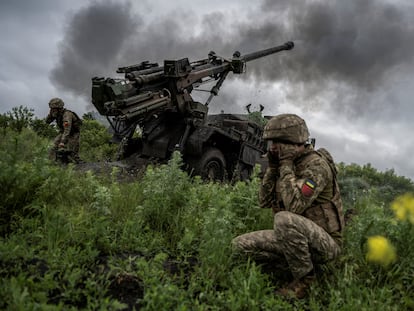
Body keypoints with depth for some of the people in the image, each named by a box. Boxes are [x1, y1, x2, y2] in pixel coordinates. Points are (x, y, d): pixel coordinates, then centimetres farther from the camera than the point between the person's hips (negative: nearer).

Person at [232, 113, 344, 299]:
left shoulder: (316, 164, -19)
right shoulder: (287, 164, 6)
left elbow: (294, 206, -32)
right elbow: (264, 201, 3)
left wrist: (286, 165, -24)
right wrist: (272, 166, -6)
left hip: (325, 243, -7)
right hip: (295, 239, 8)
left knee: (284, 219, -38)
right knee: (241, 244, -3)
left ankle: (304, 278, -13)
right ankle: (297, 268, 0)